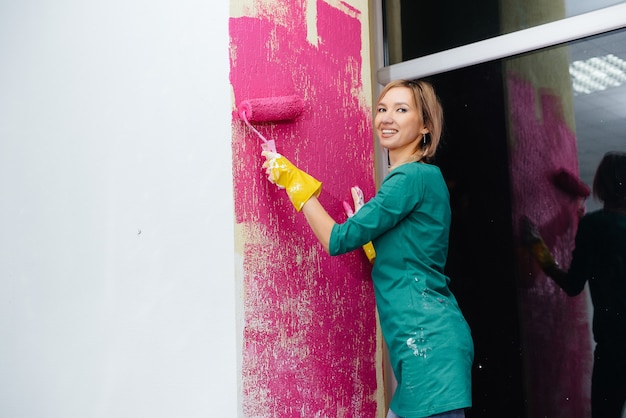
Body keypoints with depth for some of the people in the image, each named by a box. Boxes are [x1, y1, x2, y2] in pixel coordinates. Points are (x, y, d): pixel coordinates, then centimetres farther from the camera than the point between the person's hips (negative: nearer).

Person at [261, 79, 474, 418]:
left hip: (429, 339, -10)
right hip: (420, 341, 10)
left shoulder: (415, 176, -12)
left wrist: (296, 183, -4)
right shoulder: (420, 177, 17)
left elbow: (338, 240, -12)